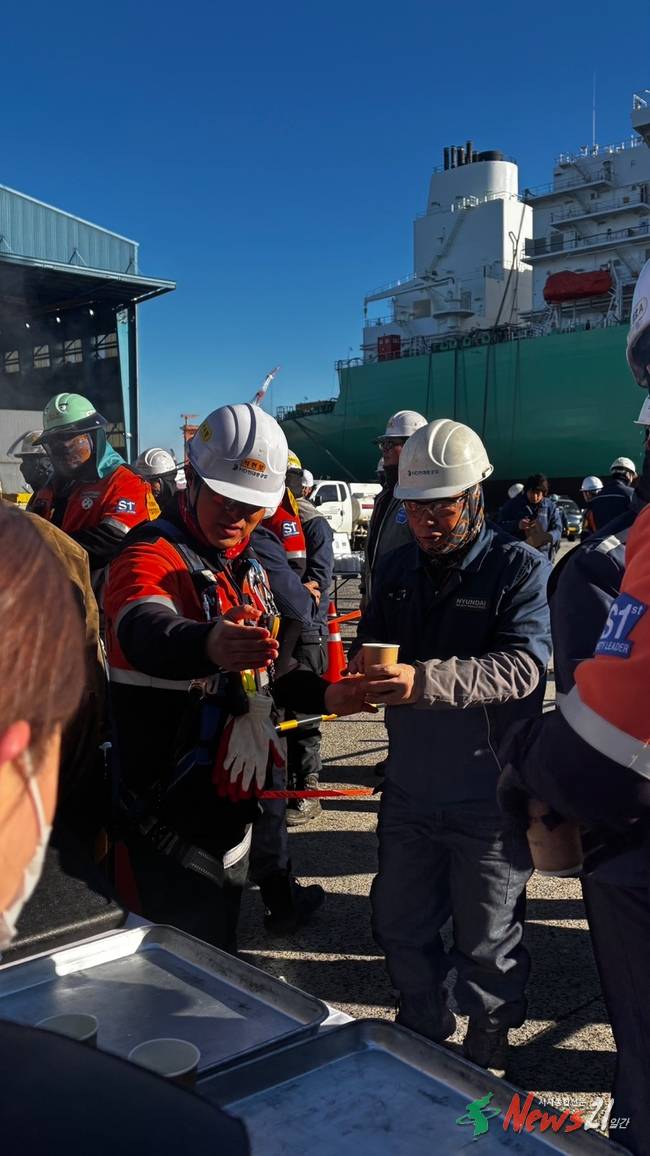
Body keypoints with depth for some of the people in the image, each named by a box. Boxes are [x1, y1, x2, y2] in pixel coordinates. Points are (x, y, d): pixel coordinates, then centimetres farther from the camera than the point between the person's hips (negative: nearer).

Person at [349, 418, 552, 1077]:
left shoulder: (519, 568, -13)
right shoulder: (397, 569, 5)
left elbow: (522, 665, -26)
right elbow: (373, 646, 11)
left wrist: (424, 680, -41)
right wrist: (365, 668, -14)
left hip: (489, 795, -5)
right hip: (409, 788, 5)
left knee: (487, 943, 13)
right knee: (399, 925, 20)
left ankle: (486, 1057, 39)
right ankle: (422, 1033, 46)